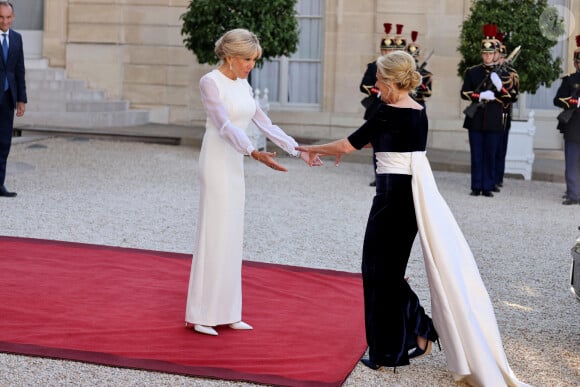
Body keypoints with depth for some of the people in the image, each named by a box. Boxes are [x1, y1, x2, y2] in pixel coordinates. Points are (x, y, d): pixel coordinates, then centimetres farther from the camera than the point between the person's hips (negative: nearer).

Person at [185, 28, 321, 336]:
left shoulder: (242, 85, 11)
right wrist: (255, 153, -36)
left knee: (231, 237, 9)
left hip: (234, 165, 8)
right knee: (214, 235, -6)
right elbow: (224, 126, -24)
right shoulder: (210, 82, -13)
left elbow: (263, 123, 11)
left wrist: (297, 150, 4)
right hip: (216, 163, -8)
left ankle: (224, 311, 15)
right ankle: (200, 314, 2)